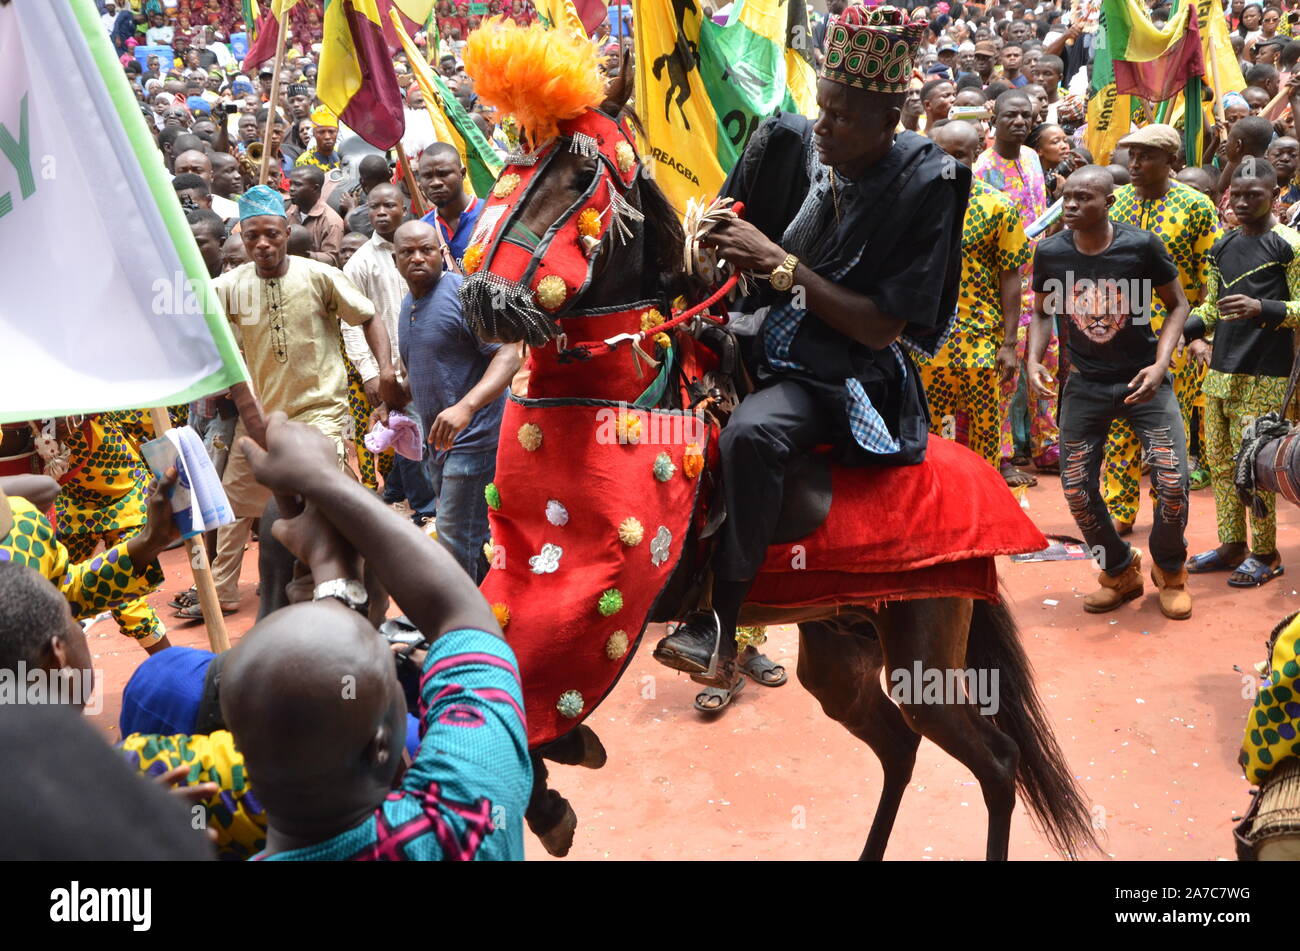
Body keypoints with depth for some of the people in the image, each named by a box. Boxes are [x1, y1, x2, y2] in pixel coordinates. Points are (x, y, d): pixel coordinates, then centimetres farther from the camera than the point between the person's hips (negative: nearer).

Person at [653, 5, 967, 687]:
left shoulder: (924, 184, -12)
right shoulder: (787, 142, 1)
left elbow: (882, 327, -15)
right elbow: (725, 232, 15)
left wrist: (781, 264, -20)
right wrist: (708, 240, -9)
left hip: (847, 372, -6)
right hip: (761, 341, 7)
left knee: (750, 433, -34)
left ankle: (717, 626, -24)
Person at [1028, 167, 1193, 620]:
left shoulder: (1142, 245, -15)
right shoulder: (1049, 252, -9)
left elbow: (1177, 304, -3)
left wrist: (1160, 365, -16)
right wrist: (1034, 359, -10)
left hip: (1143, 380, -2)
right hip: (1085, 383, 2)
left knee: (1172, 482, -10)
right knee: (1076, 489, 2)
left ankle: (1169, 570, 21)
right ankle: (1120, 573, 28)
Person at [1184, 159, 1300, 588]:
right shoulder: (1222, 246, 13)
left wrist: (1262, 308, -25)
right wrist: (1190, 331, 2)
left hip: (1262, 379, -6)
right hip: (1219, 372, 7)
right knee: (1220, 463, 11)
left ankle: (1265, 553, 10)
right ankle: (1232, 544, 23)